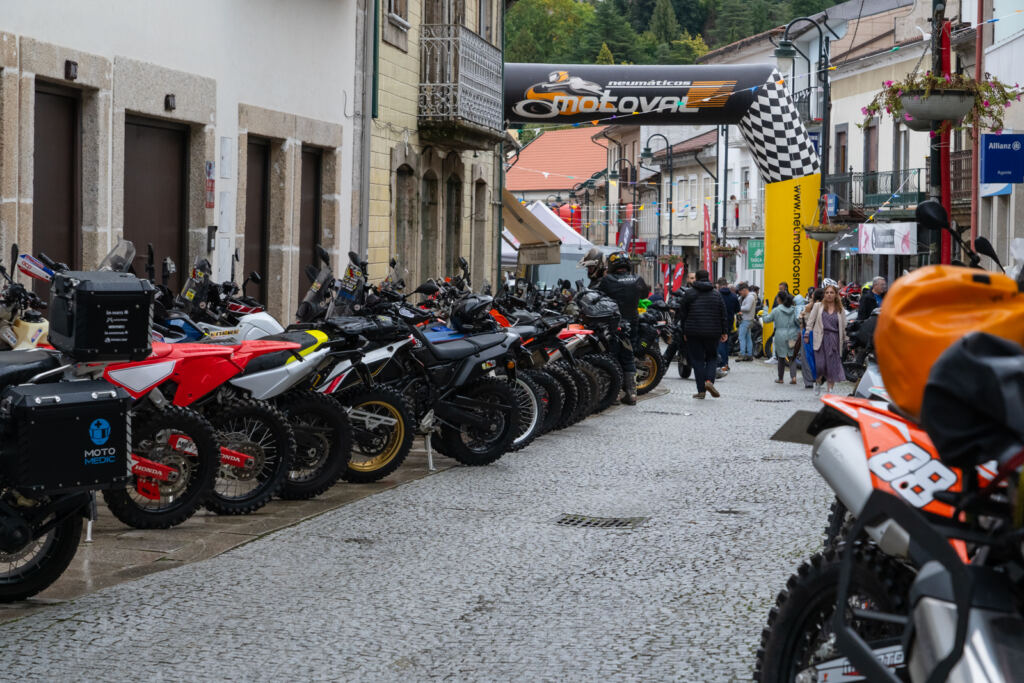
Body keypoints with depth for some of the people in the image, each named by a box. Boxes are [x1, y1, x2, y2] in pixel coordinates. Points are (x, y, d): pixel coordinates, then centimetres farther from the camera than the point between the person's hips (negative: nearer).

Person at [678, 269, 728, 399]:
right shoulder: (716, 294, 5)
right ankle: (709, 380, -11)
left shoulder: (689, 293, 2)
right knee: (711, 357, 14)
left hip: (693, 332, -1)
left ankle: (701, 390, -1)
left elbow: (683, 314, 4)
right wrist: (724, 332, 9)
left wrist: (684, 332, 11)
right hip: (712, 333, 1)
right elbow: (723, 314, 4)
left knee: (697, 359, 3)